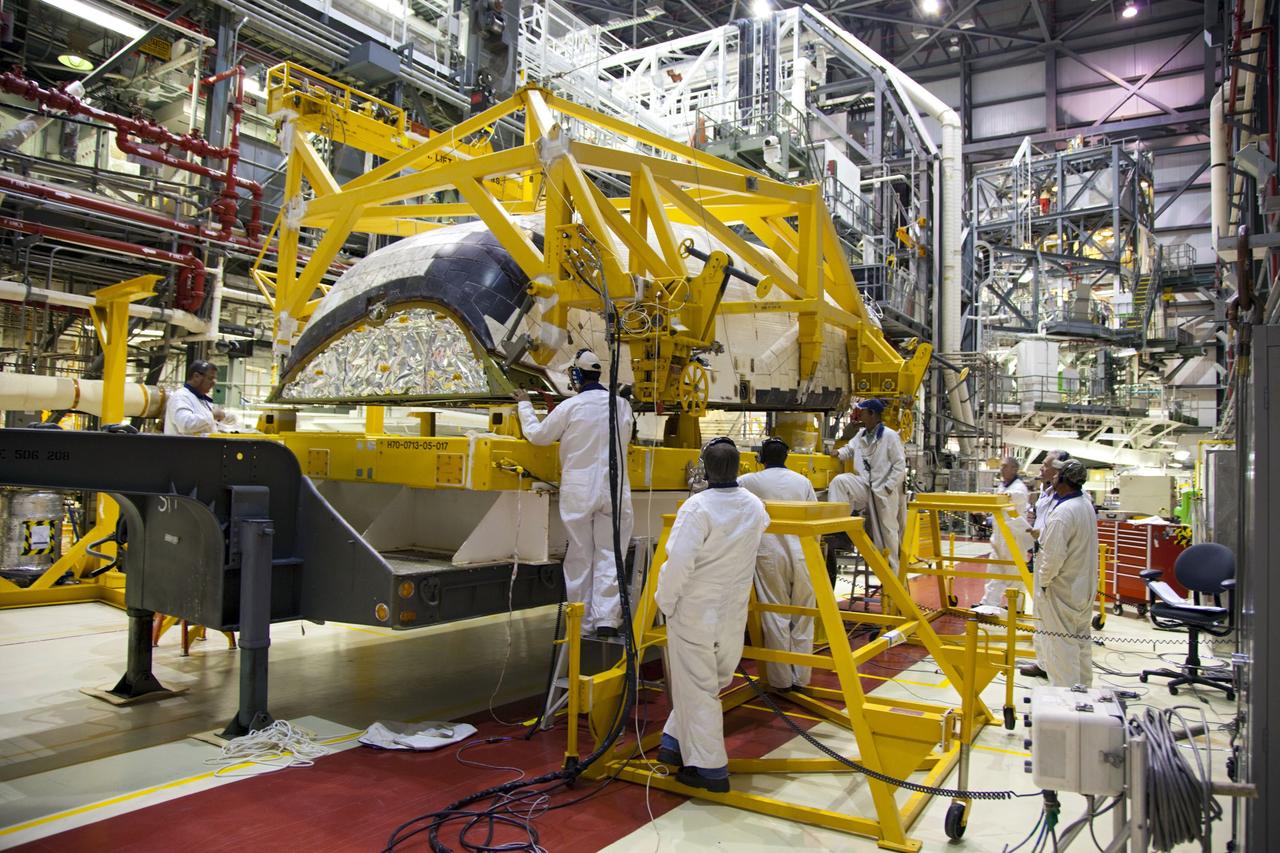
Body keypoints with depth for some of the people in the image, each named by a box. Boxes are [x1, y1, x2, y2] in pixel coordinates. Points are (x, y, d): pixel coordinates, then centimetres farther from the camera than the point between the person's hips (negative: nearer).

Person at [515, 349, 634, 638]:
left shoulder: (571, 406, -8)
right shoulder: (621, 405, 2)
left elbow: (537, 435, 3)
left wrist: (524, 405, 19)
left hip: (578, 492, -1)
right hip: (614, 490, 2)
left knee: (580, 558, 8)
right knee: (609, 556, 5)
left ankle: (583, 624, 15)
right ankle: (606, 619, -1)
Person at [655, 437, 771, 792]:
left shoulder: (698, 507, -20)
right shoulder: (755, 507, -1)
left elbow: (678, 562, -25)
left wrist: (665, 602, -10)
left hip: (694, 613, -5)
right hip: (734, 614, 6)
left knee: (696, 687, 5)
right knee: (713, 682, 20)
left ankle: (709, 768, 11)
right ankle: (676, 742, 31)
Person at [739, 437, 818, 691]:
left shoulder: (750, 482, 0)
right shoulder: (803, 481, 8)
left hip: (770, 554, -2)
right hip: (802, 554, 2)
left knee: (776, 618, 4)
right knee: (802, 619, 11)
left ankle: (781, 680, 9)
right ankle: (800, 678, 17)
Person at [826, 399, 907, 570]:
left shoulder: (890, 436, -10)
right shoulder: (861, 435, 10)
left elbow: (900, 465, -10)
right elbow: (850, 449, 27)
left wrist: (888, 487, -15)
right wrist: (839, 453, 5)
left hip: (884, 491, -5)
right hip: (864, 486, 5)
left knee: (887, 531, 3)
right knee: (839, 481, -21)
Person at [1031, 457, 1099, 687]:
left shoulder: (1062, 513, -25)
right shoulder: (1086, 505, 5)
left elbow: (1054, 555, -25)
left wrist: (1044, 580, -11)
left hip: (1063, 588, -9)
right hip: (1084, 587, 9)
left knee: (1060, 642, -1)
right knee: (1081, 638, 19)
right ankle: (1083, 686, 30)